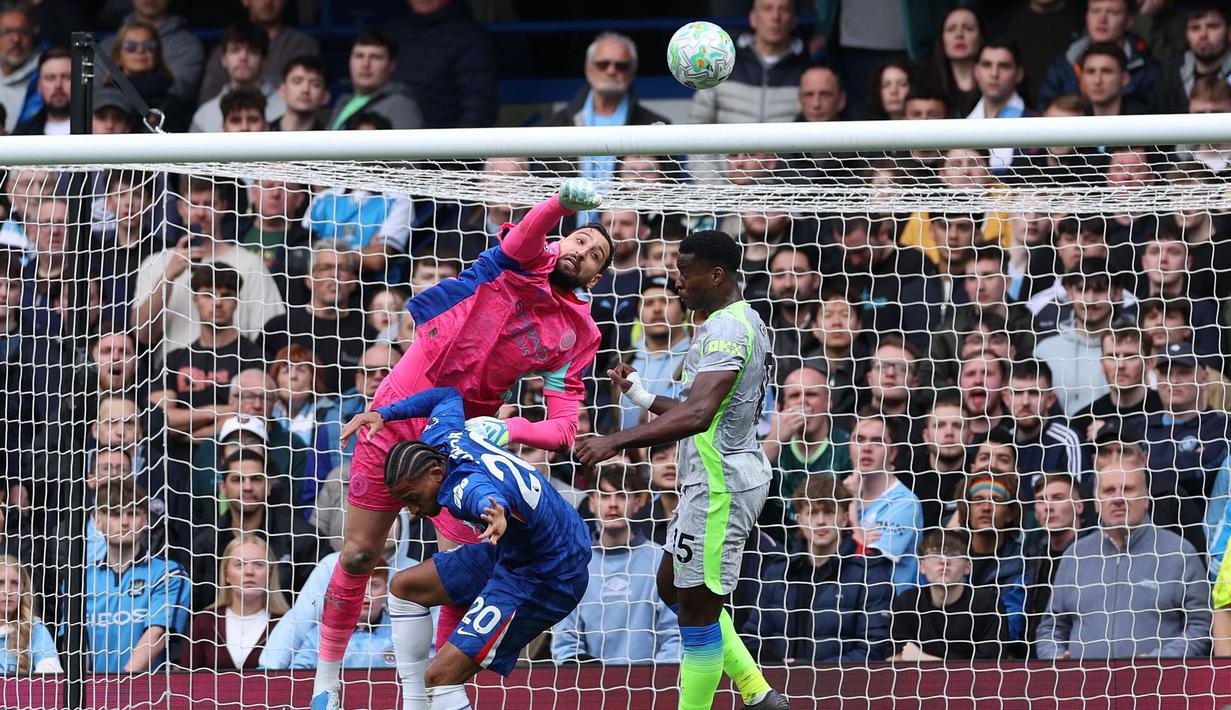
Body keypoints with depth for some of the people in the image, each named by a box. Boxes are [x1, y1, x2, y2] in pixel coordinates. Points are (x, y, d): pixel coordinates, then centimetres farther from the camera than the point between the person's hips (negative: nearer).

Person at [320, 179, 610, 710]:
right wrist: (564, 201, -52)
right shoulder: (526, 261, -3)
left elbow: (563, 429, -4)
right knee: (358, 554, 4)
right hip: (398, 417, -2)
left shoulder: (576, 336, 4)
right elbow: (531, 231, -29)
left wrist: (509, 431, -24)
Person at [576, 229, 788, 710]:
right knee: (675, 587, 20)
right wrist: (645, 399, 20)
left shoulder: (727, 329, -20)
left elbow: (697, 414, -35)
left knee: (698, 607, -4)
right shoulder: (744, 321, 14)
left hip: (720, 485, -11)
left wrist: (617, 441, -37)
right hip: (716, 477, 11)